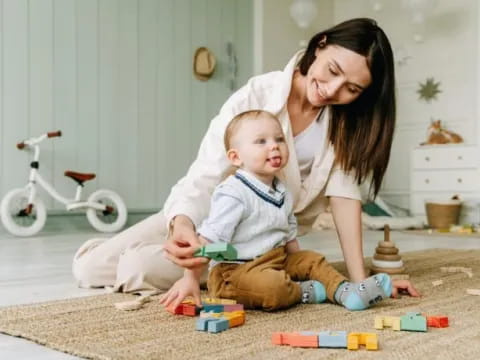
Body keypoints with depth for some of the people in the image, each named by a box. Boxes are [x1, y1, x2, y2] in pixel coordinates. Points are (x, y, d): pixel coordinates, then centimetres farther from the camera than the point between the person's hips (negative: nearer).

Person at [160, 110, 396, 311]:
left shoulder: (282, 194, 9)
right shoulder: (233, 195, -20)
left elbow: (289, 236, 19)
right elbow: (208, 241, -23)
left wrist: (300, 269, 18)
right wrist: (191, 278, -27)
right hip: (233, 271, -9)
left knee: (312, 259, 8)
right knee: (273, 286, -32)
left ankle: (345, 292, -5)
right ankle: (303, 292, -5)